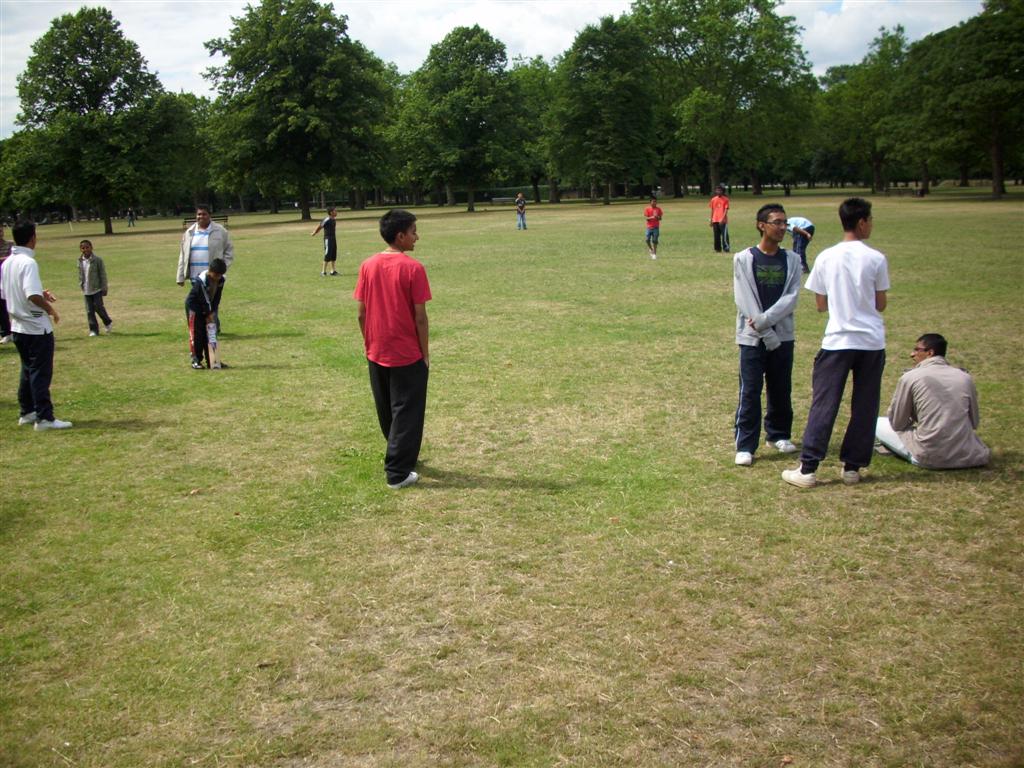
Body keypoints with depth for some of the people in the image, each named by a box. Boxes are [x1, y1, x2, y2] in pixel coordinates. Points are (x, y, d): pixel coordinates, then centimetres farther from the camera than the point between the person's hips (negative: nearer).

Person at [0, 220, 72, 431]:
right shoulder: (28, 263, -19)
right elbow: (33, 296, -28)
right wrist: (50, 308, -12)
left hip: (18, 326, 9)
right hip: (36, 328, -9)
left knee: (28, 370, 19)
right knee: (41, 373, -4)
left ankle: (27, 412, 26)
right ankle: (44, 417, -1)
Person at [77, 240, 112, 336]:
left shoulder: (97, 260, -10)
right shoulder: (80, 261, 4)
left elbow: (103, 274, -7)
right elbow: (80, 274, 15)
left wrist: (104, 288, -9)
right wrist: (81, 285, 11)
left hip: (97, 288, -4)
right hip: (86, 290, 4)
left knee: (98, 307, -5)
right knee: (89, 310, 3)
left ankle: (108, 323, 21)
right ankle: (93, 330, 8)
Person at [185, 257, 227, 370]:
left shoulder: (221, 279, -10)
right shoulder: (201, 280, -30)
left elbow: (217, 297, -5)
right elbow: (204, 299, -25)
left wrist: (213, 312, -12)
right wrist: (208, 314, -19)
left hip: (208, 307, 6)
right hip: (194, 306, -6)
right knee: (196, 333, -7)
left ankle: (212, 360, 10)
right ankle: (196, 360, -2)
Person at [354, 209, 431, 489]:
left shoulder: (368, 266, -1)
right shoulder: (413, 268, -15)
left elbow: (361, 313, 2)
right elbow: (420, 317, -14)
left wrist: (369, 344, 14)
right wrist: (425, 353, -4)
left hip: (377, 354, 5)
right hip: (407, 354, -5)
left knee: (386, 411, 19)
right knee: (406, 412, 5)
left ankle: (401, 456, 36)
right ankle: (398, 473, 7)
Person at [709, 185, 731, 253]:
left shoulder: (725, 199, -1)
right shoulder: (713, 199, 10)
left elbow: (726, 210, -7)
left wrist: (723, 218, -18)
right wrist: (711, 220, 12)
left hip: (723, 220, -4)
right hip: (715, 220, 4)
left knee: (724, 235, -7)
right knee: (716, 235, 8)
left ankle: (726, 248, -2)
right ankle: (717, 249, 14)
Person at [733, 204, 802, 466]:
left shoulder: (791, 260, 4)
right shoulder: (744, 259, -4)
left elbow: (791, 298, -4)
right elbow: (744, 301, -9)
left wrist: (765, 320, -18)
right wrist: (766, 334, -13)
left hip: (783, 335, 3)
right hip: (752, 337, -3)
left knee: (781, 389, 12)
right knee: (750, 392, -3)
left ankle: (778, 434, 29)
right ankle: (745, 446, 2)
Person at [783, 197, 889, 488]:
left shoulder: (825, 258, -2)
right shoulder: (876, 259, -5)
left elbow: (820, 304, 5)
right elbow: (880, 305, 3)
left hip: (837, 341, 0)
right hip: (872, 342, 0)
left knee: (823, 405, 3)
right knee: (865, 407, 10)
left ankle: (807, 469, 2)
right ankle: (852, 467, 16)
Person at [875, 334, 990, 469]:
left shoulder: (910, 377, -5)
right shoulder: (965, 377, 5)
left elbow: (897, 423, 3)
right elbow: (974, 423, 13)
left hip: (928, 459, -3)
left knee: (878, 423, 12)